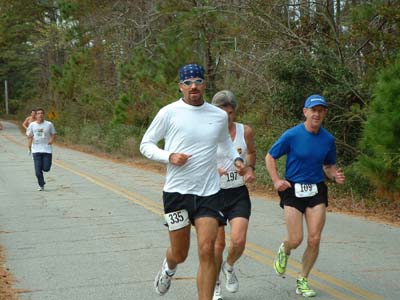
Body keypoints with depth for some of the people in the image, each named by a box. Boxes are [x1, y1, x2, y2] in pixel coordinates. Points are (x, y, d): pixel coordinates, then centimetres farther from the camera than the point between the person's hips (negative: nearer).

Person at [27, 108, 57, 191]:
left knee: (46, 168, -5)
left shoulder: (49, 124, 1)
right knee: (38, 170, -5)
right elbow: (30, 136, 10)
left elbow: (53, 134, 8)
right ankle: (41, 185, 13)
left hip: (47, 149, -1)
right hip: (36, 150, 1)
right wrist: (29, 145, -6)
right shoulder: (32, 125, 4)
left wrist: (52, 140, -12)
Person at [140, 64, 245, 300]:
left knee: (207, 250, -11)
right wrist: (169, 156, -15)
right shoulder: (169, 112, -4)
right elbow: (146, 144, 2)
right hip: (177, 191, -2)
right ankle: (169, 268, 45)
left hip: (209, 192, 2)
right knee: (180, 254, 8)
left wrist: (237, 158, 10)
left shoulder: (220, 116, 7)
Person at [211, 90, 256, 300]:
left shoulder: (246, 131, 0)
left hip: (239, 194, 2)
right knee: (218, 244, 2)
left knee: (238, 240, -13)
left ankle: (229, 267, 22)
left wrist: (250, 168, 2)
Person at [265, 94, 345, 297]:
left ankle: (303, 281, 15)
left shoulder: (328, 139, 2)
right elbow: (270, 157, 2)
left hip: (317, 191, 3)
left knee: (314, 240, -4)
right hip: (293, 190, -3)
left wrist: (335, 176, -7)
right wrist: (276, 181, -9)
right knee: (296, 240, -7)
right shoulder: (292, 135, -9)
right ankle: (284, 250, 32)